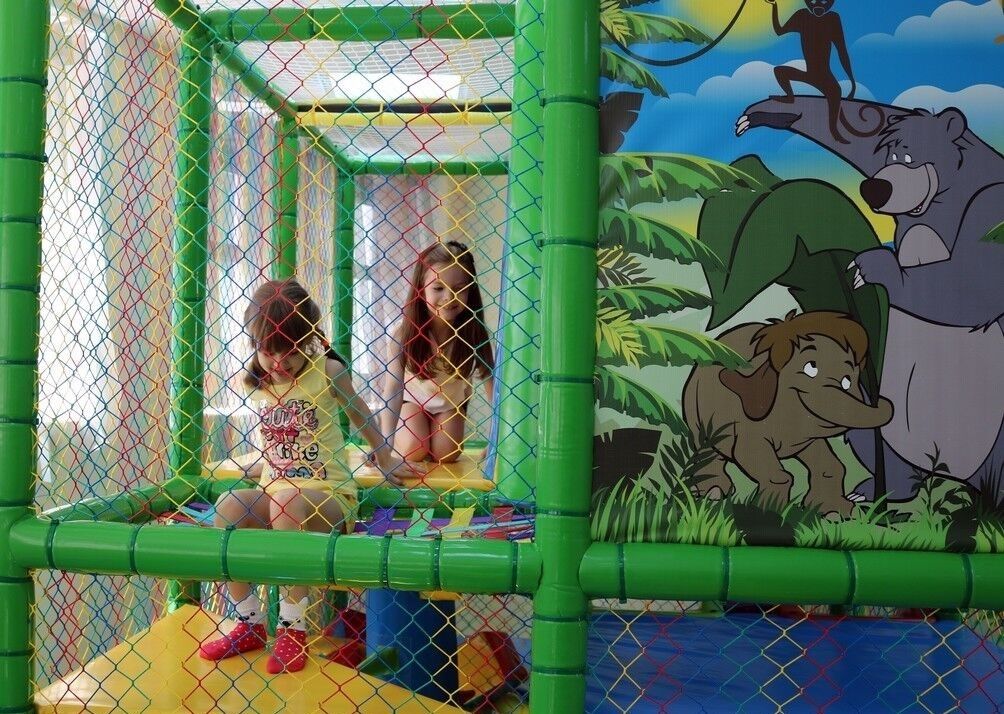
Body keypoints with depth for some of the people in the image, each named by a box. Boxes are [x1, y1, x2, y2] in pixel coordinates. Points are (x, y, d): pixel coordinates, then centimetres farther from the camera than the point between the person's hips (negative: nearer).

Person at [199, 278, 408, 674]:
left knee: (287, 501, -37)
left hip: (328, 496, -4)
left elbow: (360, 415, 14)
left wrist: (383, 456, 23)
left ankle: (292, 627, -25)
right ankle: (249, 624, -13)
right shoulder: (254, 383, 9)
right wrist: (262, 463, 14)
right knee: (228, 505, -27)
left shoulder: (329, 371, -3)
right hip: (273, 493, 4)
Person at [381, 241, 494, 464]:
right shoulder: (405, 332, -33)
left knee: (446, 455, -10)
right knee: (412, 452, -14)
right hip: (414, 397, -1)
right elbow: (393, 388, -34)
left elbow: (492, 384, -28)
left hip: (451, 401, 1)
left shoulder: (474, 332, -30)